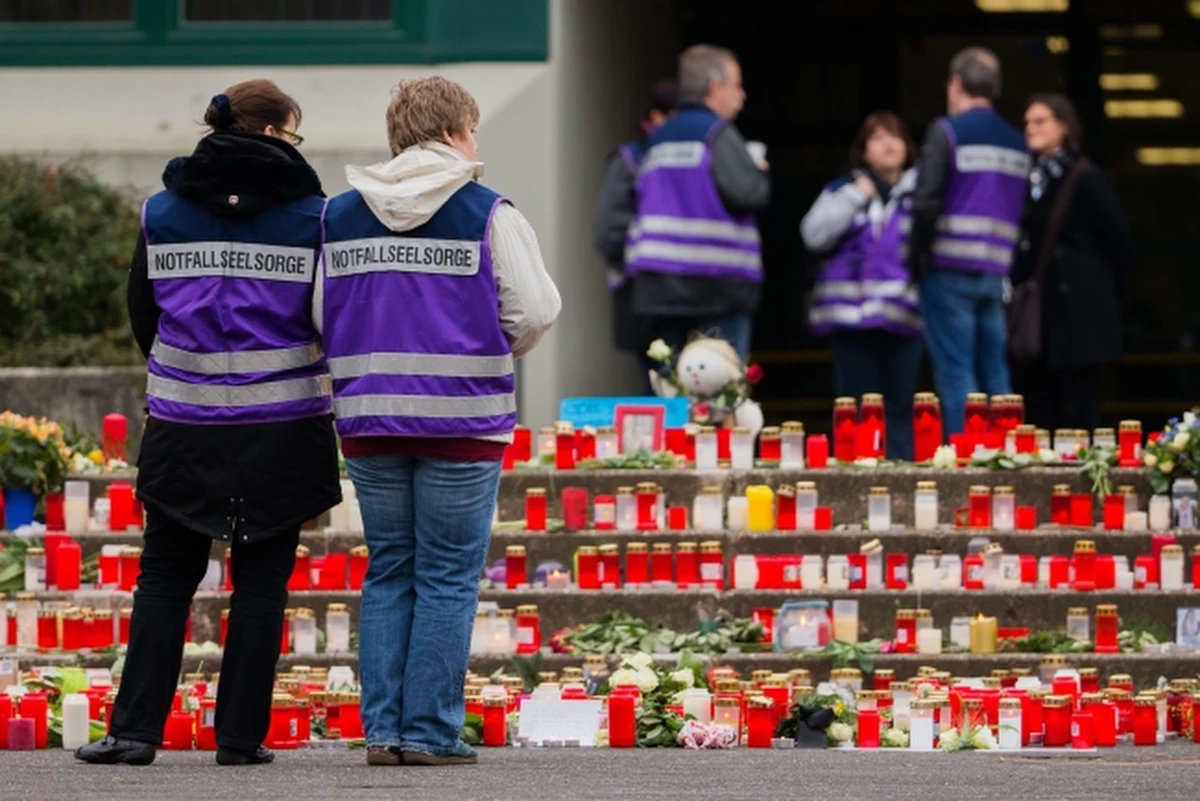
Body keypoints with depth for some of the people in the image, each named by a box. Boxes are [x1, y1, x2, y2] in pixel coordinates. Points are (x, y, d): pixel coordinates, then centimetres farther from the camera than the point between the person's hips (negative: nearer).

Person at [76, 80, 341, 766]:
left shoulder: (162, 212, 3)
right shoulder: (311, 213, -4)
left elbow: (142, 313, 11)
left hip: (185, 426, 2)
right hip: (282, 422, -2)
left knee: (165, 579, 8)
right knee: (262, 581, 6)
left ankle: (135, 729, 1)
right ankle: (241, 735, 5)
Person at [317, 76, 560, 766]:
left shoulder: (340, 215, 6)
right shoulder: (488, 215, -6)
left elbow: (319, 315, 6)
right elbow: (534, 312, -9)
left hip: (369, 418, 4)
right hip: (462, 418, -4)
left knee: (388, 572, 12)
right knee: (448, 578, 3)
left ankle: (384, 729, 7)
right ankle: (431, 730, 1)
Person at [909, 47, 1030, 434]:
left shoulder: (947, 132, -6)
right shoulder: (1017, 142, 13)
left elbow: (926, 203, -12)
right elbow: (1025, 214, 11)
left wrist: (917, 258, -2)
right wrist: (1009, 265, 14)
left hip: (950, 271, -5)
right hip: (995, 272, 5)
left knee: (955, 373, -6)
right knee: (994, 374, 8)